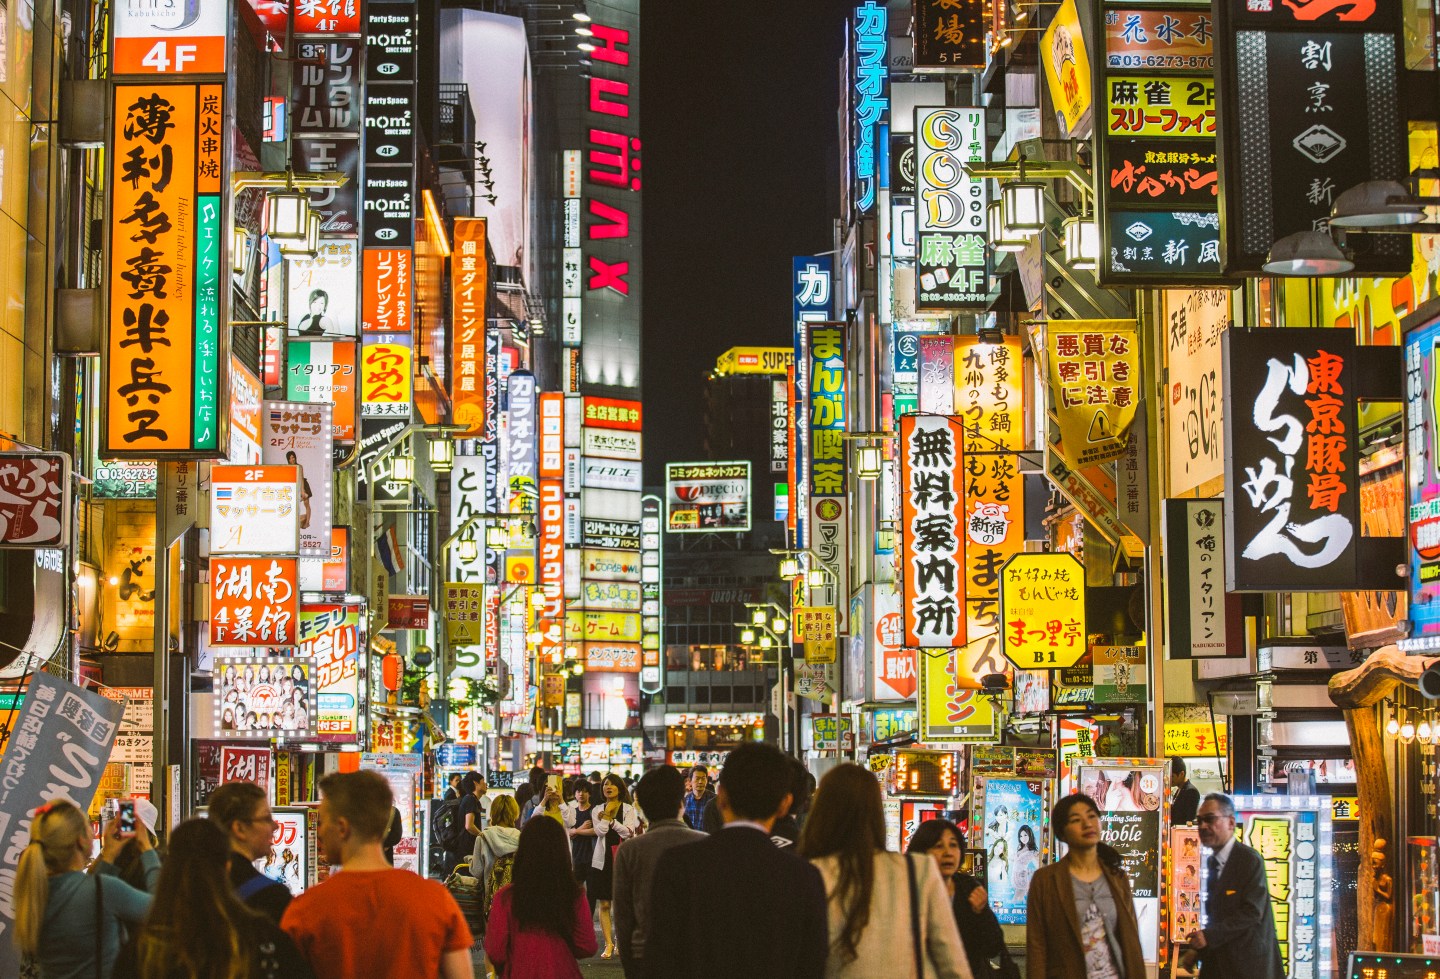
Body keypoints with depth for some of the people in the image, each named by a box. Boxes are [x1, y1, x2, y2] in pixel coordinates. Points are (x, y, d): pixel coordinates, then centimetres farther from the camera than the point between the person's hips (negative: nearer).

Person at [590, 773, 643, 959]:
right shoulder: (598, 810, 9)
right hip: (603, 859, 2)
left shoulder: (628, 809, 3)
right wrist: (608, 813, -7)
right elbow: (600, 831, -6)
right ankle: (609, 943, 1)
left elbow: (629, 831, -10)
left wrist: (610, 819, -8)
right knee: (604, 904, -2)